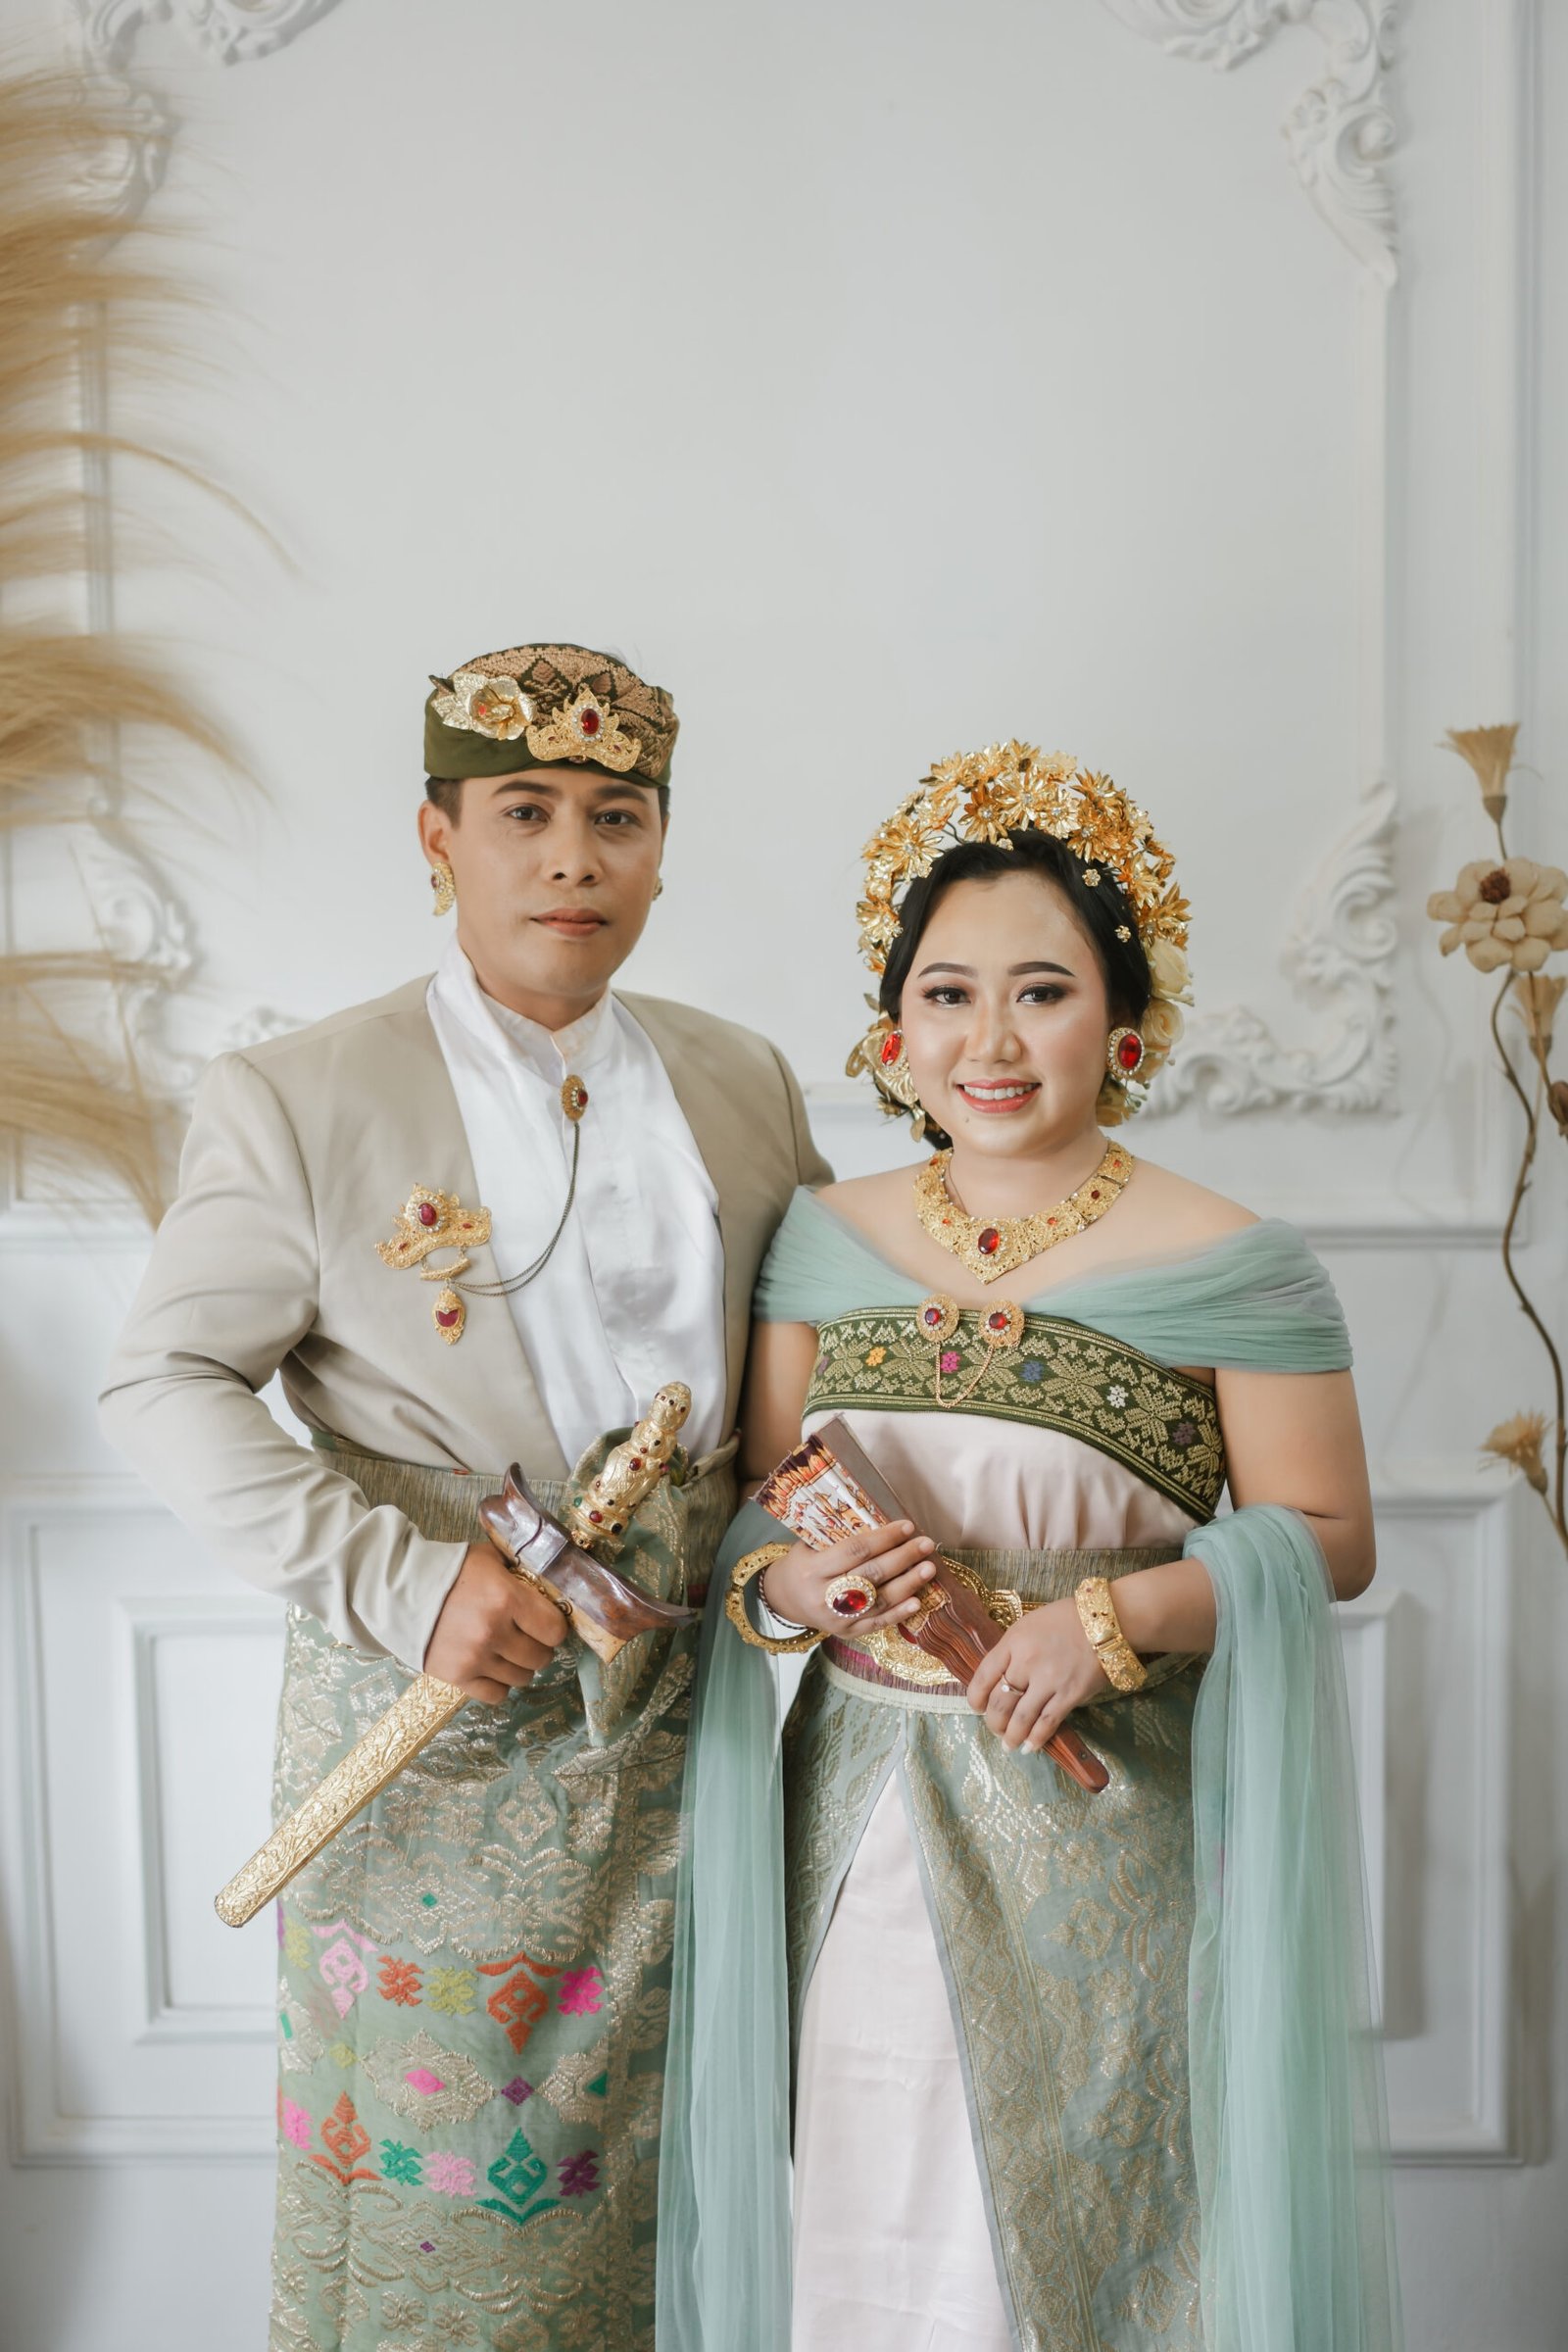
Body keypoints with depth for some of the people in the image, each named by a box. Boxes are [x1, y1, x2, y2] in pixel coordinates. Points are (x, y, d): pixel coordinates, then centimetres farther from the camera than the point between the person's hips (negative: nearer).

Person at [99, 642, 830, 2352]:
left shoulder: (745, 1085, 6)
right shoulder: (294, 1100, -6)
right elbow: (165, 1388, -7)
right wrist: (398, 1578, -19)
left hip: (686, 1724, 3)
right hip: (430, 1725, -3)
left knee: (662, 2170, 14)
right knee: (433, 2171, 9)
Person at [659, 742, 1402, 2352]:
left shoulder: (1228, 1266, -8)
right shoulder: (823, 1242, 4)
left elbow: (1327, 1537, -5)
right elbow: (753, 1500, 9)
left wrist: (1117, 1616, -19)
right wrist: (786, 1585, -13)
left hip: (1111, 1846, -3)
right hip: (863, 1829, 3)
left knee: (1097, 2223, 9)